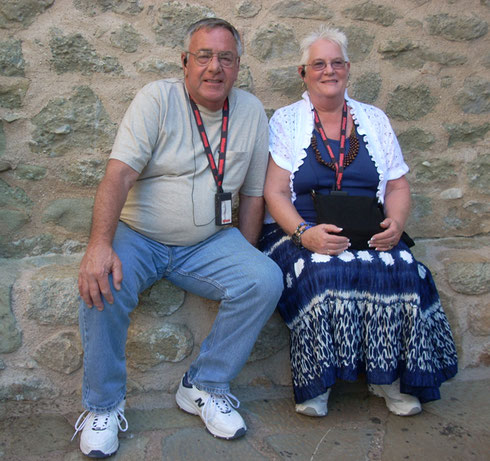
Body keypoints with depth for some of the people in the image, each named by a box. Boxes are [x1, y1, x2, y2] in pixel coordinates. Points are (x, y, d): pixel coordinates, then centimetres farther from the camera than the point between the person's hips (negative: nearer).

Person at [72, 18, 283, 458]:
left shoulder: (251, 111, 5)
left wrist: (245, 260, 2)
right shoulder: (157, 99, -6)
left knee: (266, 281, -21)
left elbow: (254, 194, 9)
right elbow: (119, 174, -18)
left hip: (208, 242, 3)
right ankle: (103, 406, -4)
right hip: (139, 237, -2)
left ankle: (204, 387, -3)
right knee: (101, 285, -29)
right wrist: (100, 244, -32)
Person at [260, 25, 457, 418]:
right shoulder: (286, 121, 7)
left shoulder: (373, 119, 16)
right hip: (301, 234, -2)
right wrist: (305, 234, -20)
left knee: (404, 274, -26)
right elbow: (275, 192, -3)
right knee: (325, 275, -33)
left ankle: (389, 375, -5)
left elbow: (398, 186, 14)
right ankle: (316, 381, -13)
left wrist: (395, 223, -8)